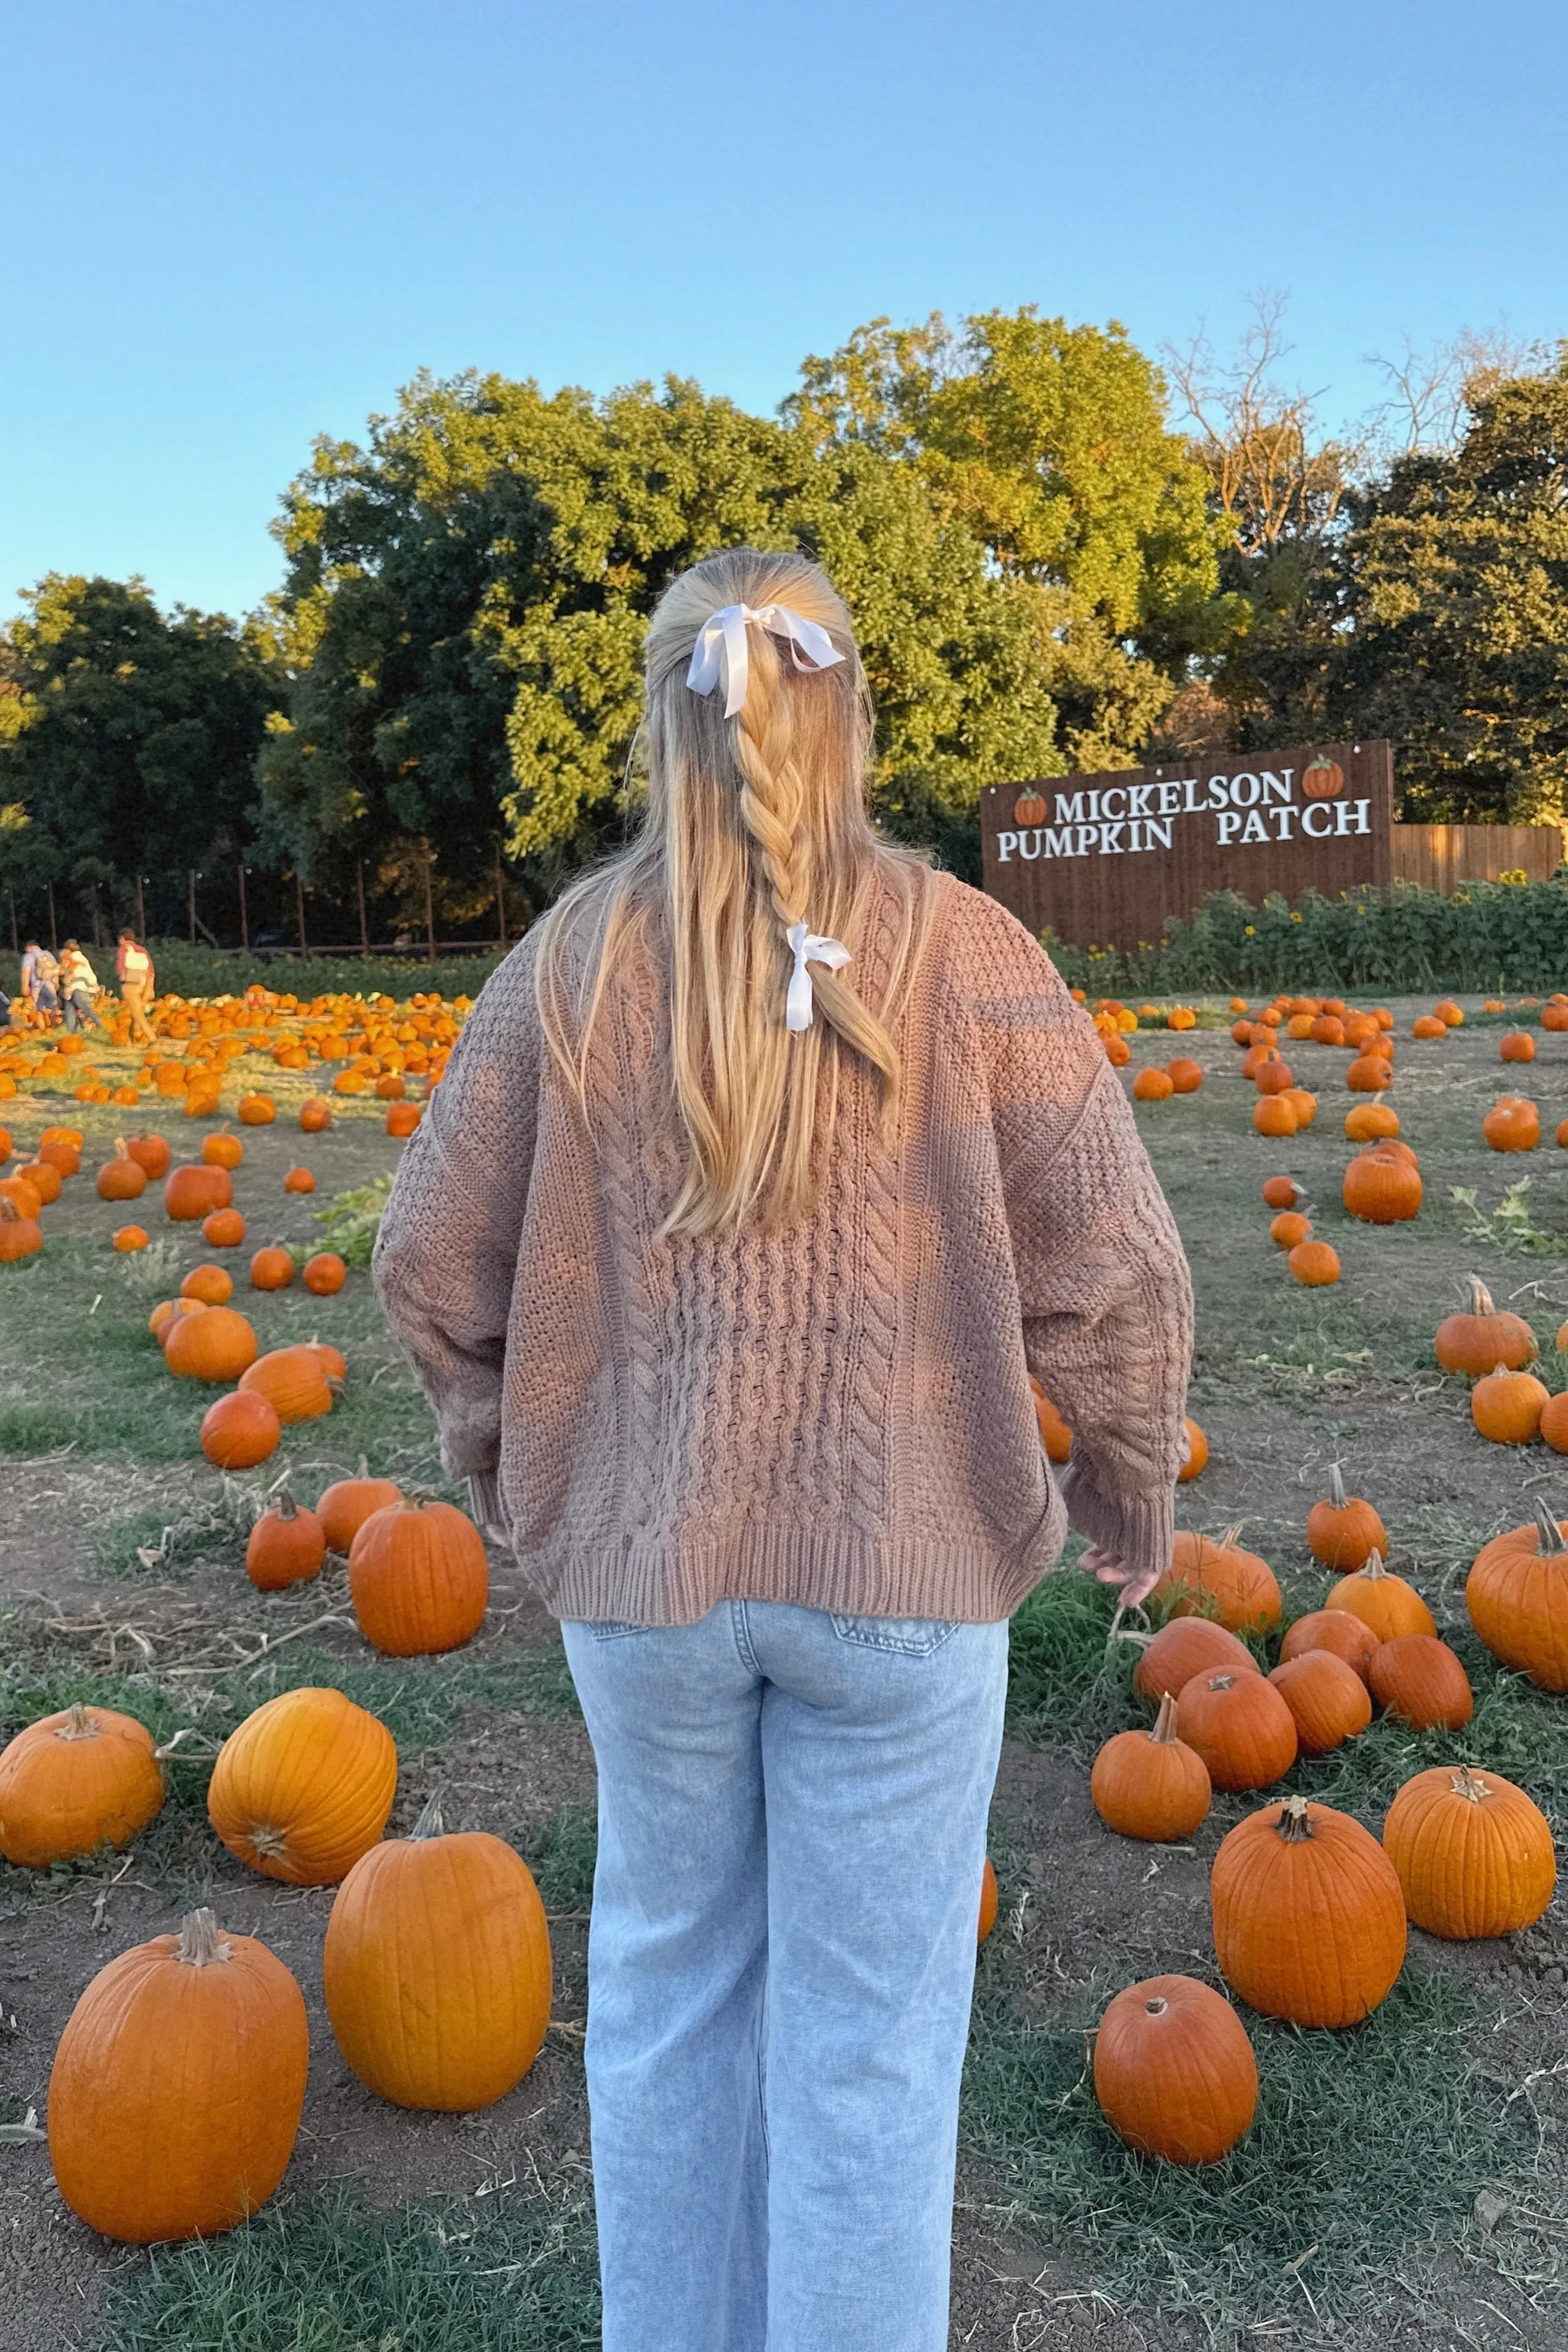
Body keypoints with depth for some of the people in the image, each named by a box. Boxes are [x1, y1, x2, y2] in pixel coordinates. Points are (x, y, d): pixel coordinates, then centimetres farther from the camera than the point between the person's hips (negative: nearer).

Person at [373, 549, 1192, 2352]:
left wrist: (508, 1470, 17)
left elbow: (428, 1267, 0)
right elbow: (1115, 1270, -10)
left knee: (666, 1983, 23)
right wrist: (1132, 1485, 7)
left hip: (638, 1563, 3)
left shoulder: (570, 957, -3)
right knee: (873, 2030, 14)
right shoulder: (961, 949, -9)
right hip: (908, 1564, -2)